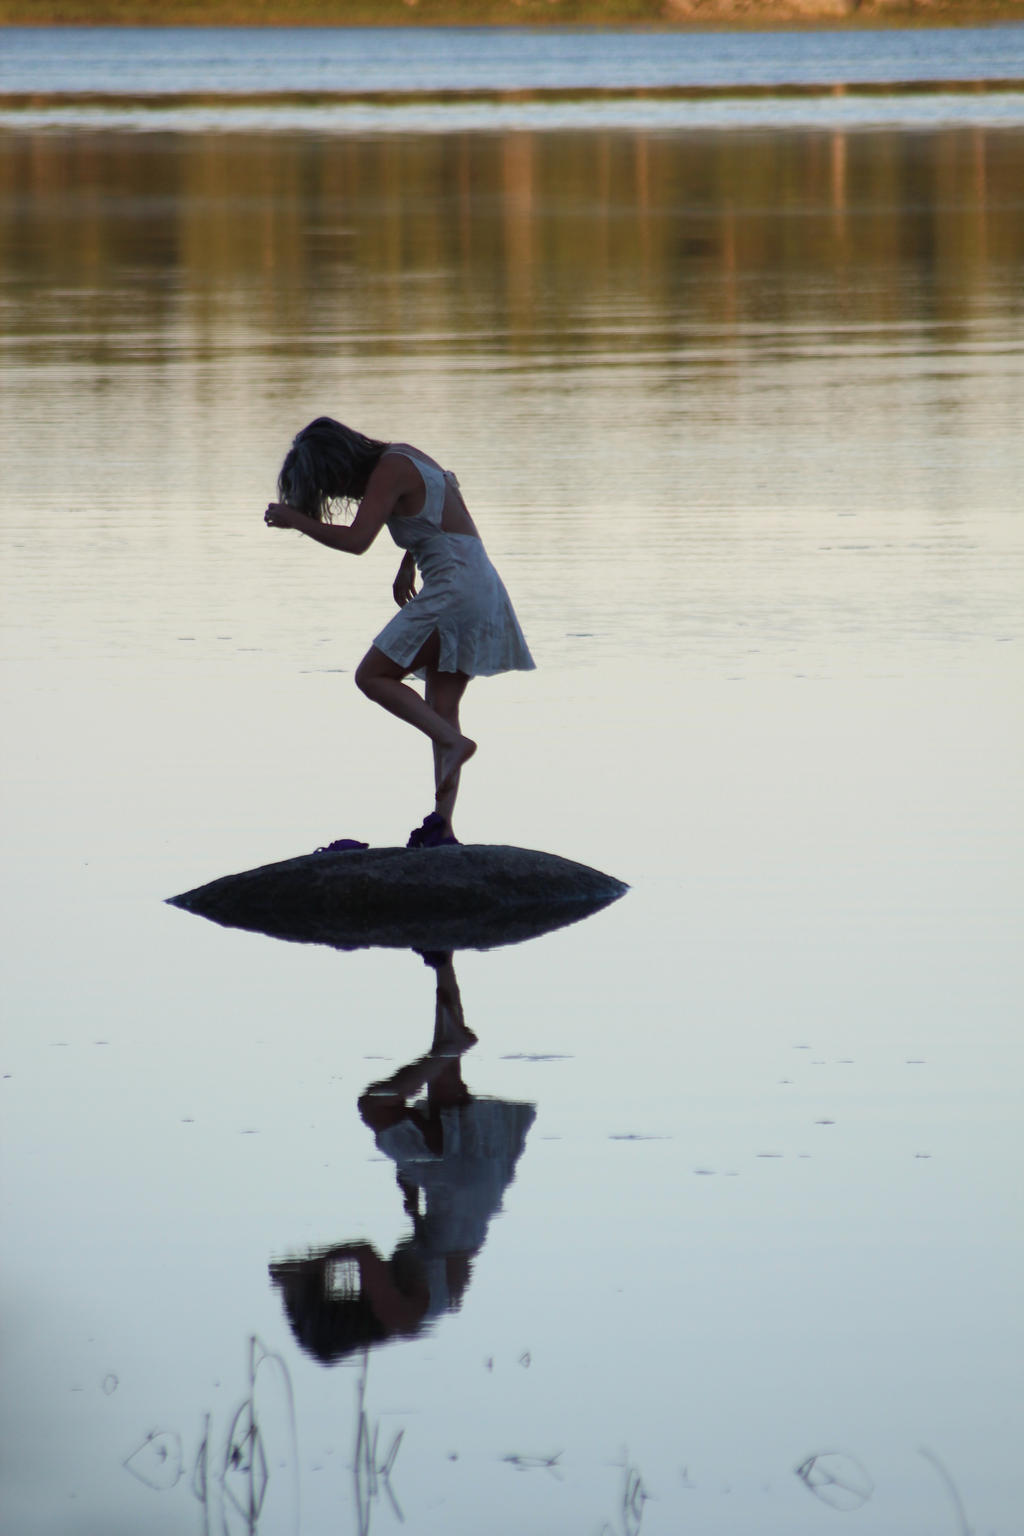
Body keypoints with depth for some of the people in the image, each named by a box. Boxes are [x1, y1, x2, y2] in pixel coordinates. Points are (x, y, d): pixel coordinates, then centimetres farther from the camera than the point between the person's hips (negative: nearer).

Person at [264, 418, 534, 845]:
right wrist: (408, 565, 29)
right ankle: (442, 825, -1)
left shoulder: (390, 470, -11)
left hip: (453, 584, -10)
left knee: (373, 676, -5)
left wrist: (294, 520, -10)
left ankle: (453, 743, -14)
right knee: (440, 708, 6)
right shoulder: (403, 457, 17)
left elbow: (356, 540, -20)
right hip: (481, 583, 10)